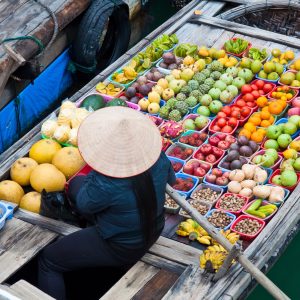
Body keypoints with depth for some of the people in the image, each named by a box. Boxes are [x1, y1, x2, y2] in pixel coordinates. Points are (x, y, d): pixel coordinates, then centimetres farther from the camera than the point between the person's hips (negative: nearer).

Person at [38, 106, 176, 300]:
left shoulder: (106, 186, -39)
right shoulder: (159, 159, -22)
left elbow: (84, 204, -15)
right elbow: (171, 179, 2)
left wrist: (94, 174, 0)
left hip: (122, 249, -7)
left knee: (48, 261, 11)